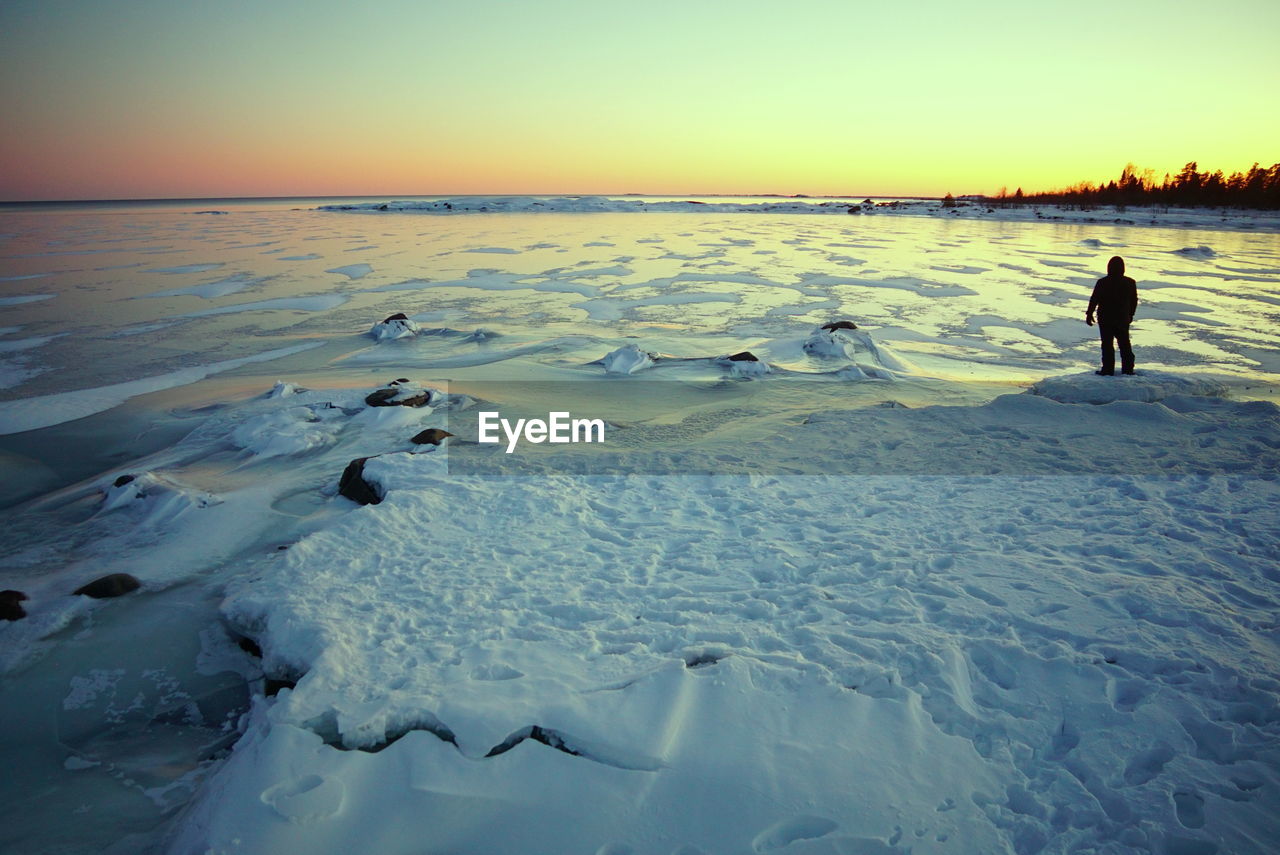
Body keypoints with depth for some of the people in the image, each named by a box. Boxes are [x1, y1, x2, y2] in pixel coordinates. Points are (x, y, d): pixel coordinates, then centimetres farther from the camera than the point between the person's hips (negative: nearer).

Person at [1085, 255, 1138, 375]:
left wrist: (1089, 314, 0)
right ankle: (1128, 369, 19)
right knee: (1125, 343, 14)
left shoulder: (1102, 282, -14)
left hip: (1105, 319, -4)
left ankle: (1108, 369, 1)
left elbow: (1094, 299, -10)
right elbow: (1134, 301, 9)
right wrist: (1130, 315, 22)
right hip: (1123, 319, 4)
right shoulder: (1130, 283, -1)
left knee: (1107, 344, 2)